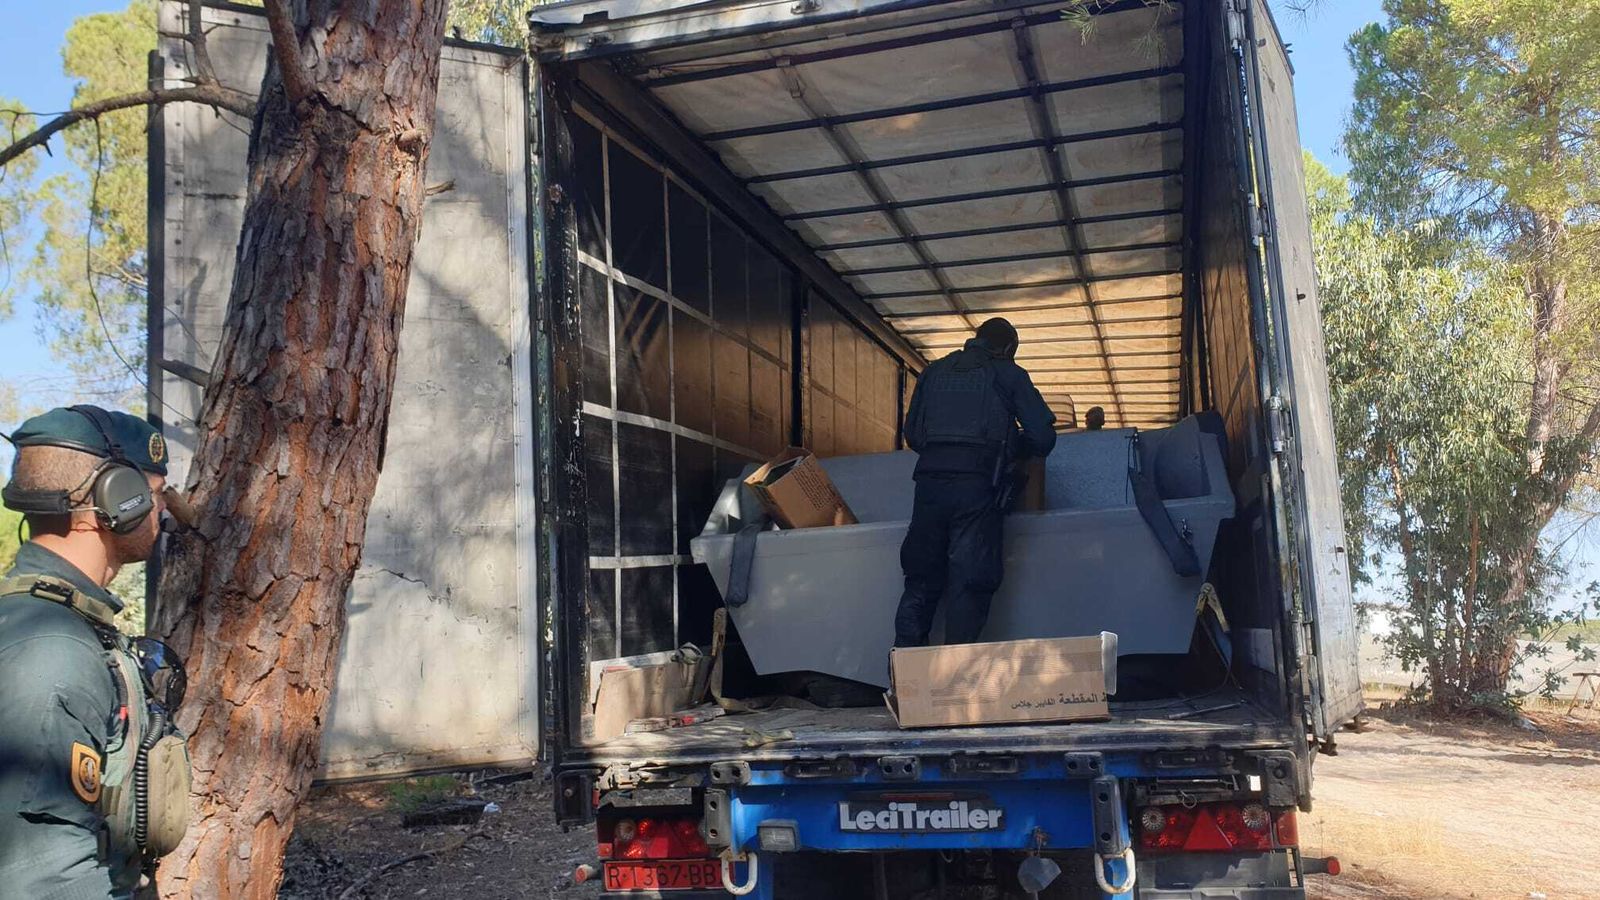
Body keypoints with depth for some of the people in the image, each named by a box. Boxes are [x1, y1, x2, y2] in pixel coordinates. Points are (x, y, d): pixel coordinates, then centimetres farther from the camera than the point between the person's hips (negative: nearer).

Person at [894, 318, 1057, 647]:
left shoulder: (934, 372, 20)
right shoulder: (1009, 374, 9)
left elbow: (912, 434, 21)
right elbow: (1043, 437, 5)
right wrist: (1010, 449, 24)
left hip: (929, 480, 4)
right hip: (978, 484, -4)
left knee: (921, 579, 11)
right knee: (970, 583, 0)